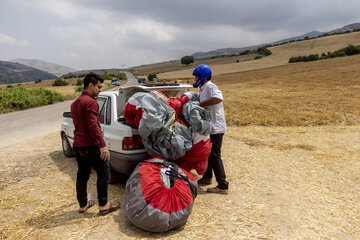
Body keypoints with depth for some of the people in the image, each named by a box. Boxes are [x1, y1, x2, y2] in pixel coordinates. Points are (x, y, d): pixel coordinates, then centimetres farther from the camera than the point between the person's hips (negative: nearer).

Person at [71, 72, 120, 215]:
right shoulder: (90, 102, -15)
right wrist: (102, 145, -23)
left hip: (77, 145, 9)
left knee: (82, 175, 16)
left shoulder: (75, 103, 15)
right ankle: (103, 205, 8)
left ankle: (83, 204, 28)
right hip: (90, 146, -9)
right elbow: (93, 125, -23)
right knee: (104, 173, 2)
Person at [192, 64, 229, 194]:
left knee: (214, 156, -6)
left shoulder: (210, 86, -14)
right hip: (210, 127, 10)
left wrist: (201, 104, -25)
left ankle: (223, 186, 2)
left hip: (215, 127, -10)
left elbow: (218, 98, -33)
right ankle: (207, 177, 38)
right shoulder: (204, 89, 18)